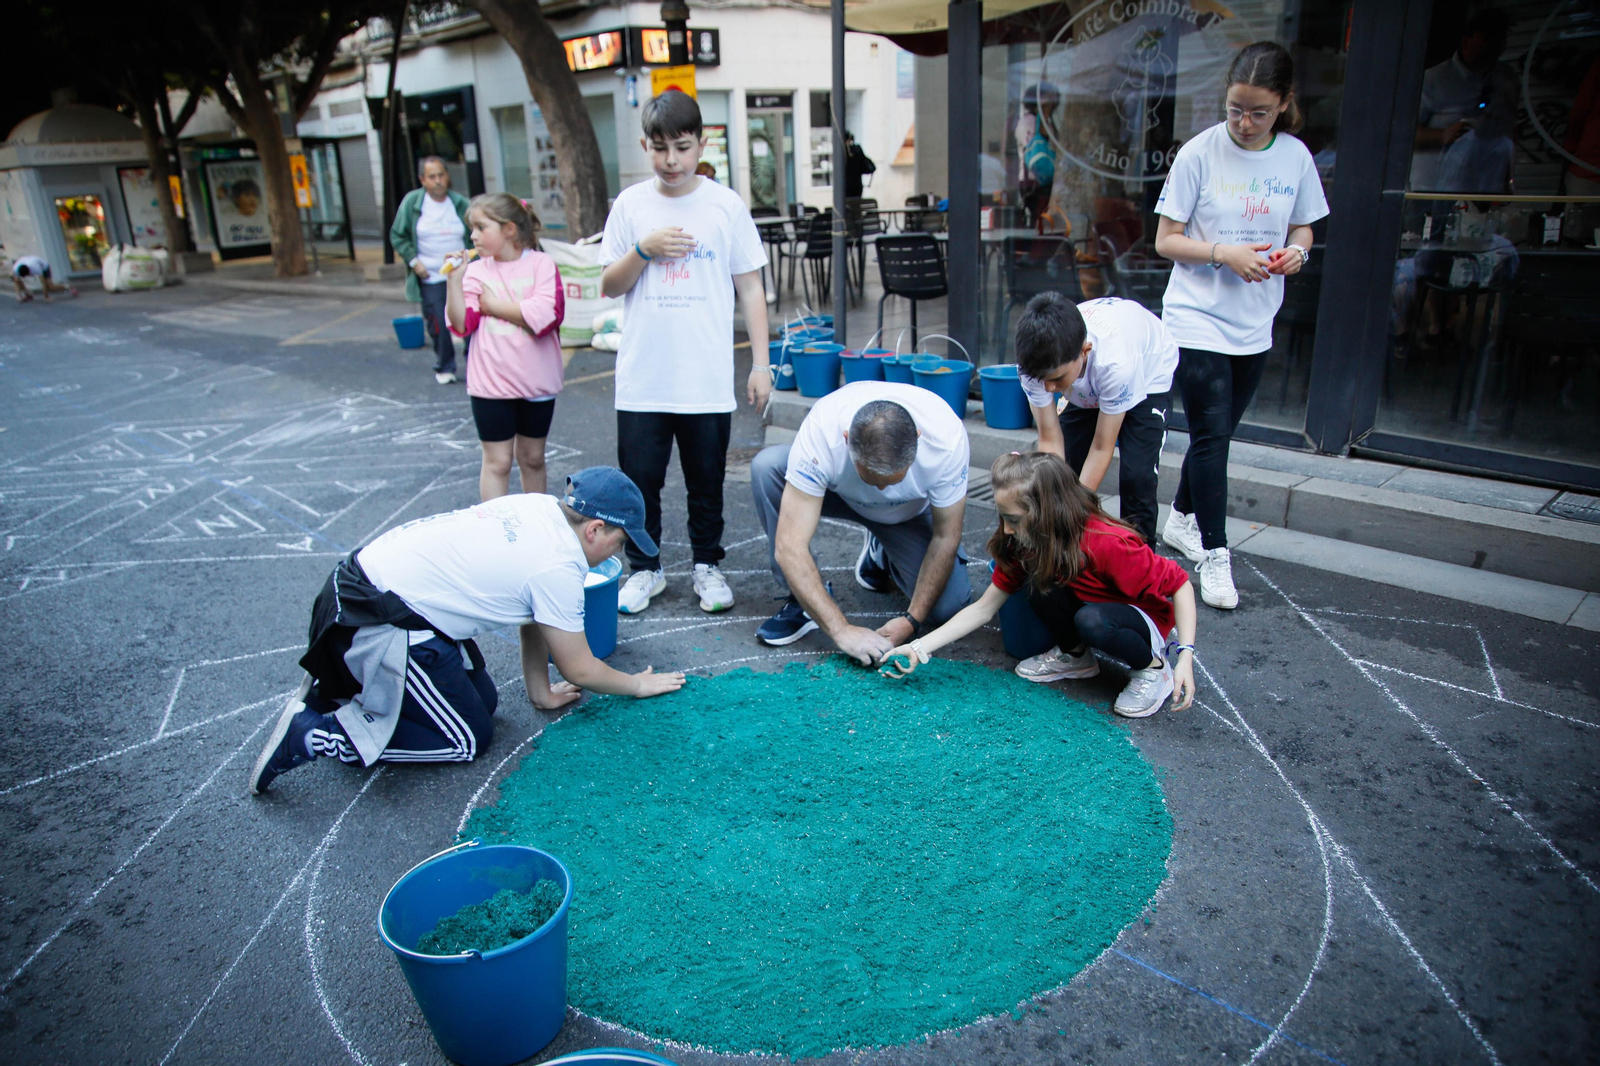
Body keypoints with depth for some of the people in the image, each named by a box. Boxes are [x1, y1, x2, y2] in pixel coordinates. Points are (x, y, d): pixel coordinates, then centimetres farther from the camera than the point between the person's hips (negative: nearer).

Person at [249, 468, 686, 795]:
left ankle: (334, 690, 19)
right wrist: (638, 685, 10)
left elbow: (533, 615, 15)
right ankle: (312, 732, -4)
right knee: (469, 739, 1)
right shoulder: (559, 567, -20)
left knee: (483, 698, 15)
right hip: (376, 623, -9)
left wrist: (540, 691, 18)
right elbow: (579, 669, -6)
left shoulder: (541, 507, 5)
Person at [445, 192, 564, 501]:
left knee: (532, 457, 16)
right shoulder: (476, 271, -1)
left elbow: (544, 316, -21)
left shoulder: (541, 264, -6)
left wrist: (494, 305, -11)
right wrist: (454, 281, -17)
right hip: (491, 383, 0)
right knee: (497, 461, 6)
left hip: (536, 381, 0)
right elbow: (460, 325, -7)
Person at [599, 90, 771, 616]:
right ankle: (645, 568, 25)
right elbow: (609, 286, 6)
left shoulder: (726, 205, 1)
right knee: (639, 480, 7)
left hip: (708, 381, -1)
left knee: (707, 483, 10)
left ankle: (707, 566, 28)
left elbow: (750, 287, 3)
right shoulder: (630, 205, 4)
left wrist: (761, 363, -1)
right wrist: (643, 251, -12)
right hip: (641, 379, 1)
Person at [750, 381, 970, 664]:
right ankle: (800, 603, -15)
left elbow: (945, 538, -21)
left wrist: (911, 619, -24)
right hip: (838, 491, 0)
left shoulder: (947, 438, -36)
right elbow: (789, 547, -39)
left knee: (947, 606, -21)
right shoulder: (822, 432, -39)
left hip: (910, 511, 1)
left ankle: (882, 554, 14)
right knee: (767, 466, -32)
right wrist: (842, 630, -41)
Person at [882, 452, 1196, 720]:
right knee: (1038, 583, -24)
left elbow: (1179, 584, -25)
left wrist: (1186, 656, -35)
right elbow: (984, 608, -11)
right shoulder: (1024, 543, -14)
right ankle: (1075, 655, 2)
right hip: (1088, 606, 5)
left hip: (1147, 621, -5)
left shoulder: (1109, 543, -34)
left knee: (1091, 621, -37)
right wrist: (919, 649, -18)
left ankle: (1154, 667, -8)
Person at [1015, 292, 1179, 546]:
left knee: (1137, 477, -20)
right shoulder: (1036, 364, -33)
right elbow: (1050, 440, -26)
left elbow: (1102, 447, -32)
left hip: (1148, 378, -4)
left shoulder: (1115, 362, -44)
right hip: (1086, 390, 4)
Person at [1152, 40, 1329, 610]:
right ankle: (1213, 553, 3)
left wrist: (1297, 250, -8)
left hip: (1254, 324, 4)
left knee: (1218, 432, 14)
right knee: (1211, 436, -7)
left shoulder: (1296, 157, 2)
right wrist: (1225, 254, -20)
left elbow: (1301, 227, 15)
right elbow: (1165, 241, -6)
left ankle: (1182, 519, 34)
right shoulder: (1200, 153, -8)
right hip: (1197, 318, -4)